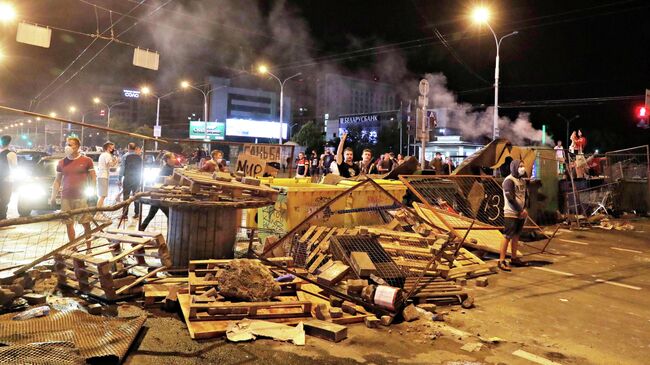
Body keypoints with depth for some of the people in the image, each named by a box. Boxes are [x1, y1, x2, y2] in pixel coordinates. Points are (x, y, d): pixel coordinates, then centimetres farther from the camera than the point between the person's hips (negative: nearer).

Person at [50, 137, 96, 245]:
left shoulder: (86, 160, 0)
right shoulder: (62, 163, 10)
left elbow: (93, 178, 1)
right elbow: (57, 181, 14)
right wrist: (53, 196, 8)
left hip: (82, 198, -3)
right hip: (66, 198, 4)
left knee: (86, 224, 0)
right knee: (69, 224, 7)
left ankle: (88, 248, 10)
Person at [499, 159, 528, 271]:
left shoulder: (522, 180, 13)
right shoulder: (509, 180, -13)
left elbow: (526, 196, 17)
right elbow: (510, 198, -19)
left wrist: (524, 209, 2)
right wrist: (521, 210, -14)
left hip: (520, 214, 8)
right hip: (511, 214, -8)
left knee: (516, 236, 13)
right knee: (507, 237, -8)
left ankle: (513, 258, 23)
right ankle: (502, 261, -6)